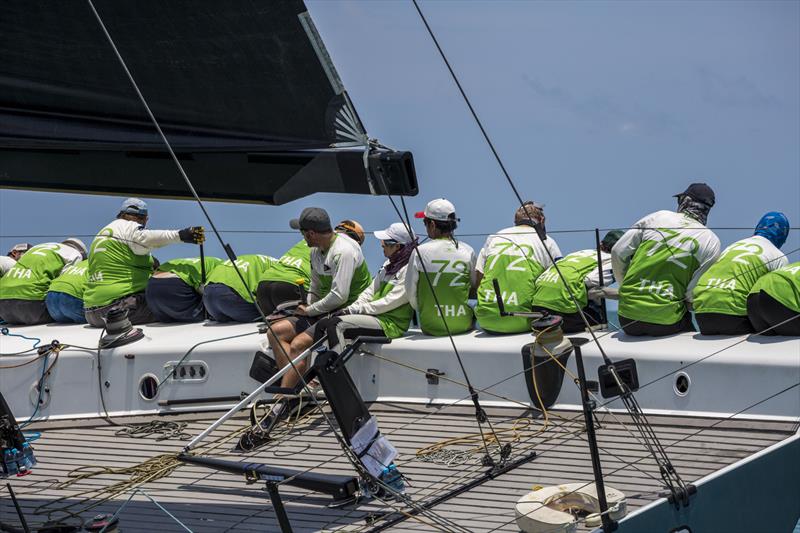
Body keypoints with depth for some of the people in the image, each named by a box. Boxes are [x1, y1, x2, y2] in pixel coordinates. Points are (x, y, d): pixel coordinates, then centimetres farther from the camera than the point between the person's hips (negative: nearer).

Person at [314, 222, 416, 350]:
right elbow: (370, 291, 16)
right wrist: (349, 309, -1)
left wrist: (355, 309, -13)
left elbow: (389, 302, -17)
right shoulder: (388, 265, 18)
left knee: (336, 324, -26)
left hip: (391, 324, -9)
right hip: (375, 317, 9)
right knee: (322, 325, 0)